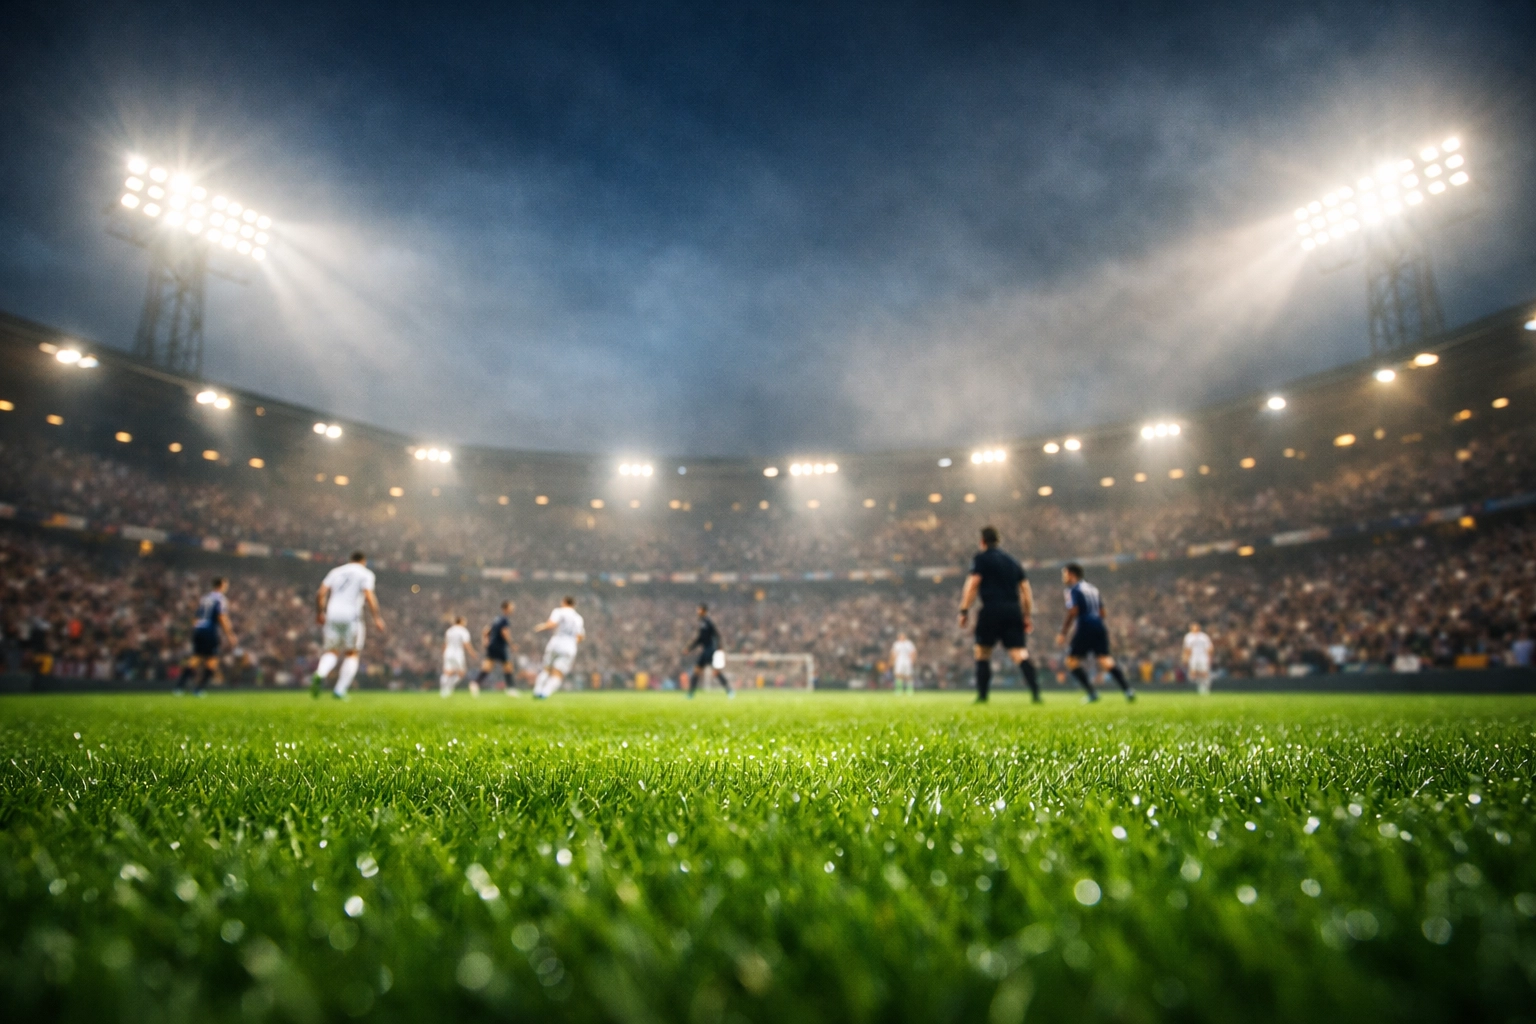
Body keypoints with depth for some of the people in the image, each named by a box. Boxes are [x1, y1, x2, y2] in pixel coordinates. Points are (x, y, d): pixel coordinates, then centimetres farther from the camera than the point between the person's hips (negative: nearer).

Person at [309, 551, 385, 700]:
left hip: (332, 616, 3)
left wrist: (319, 612, 20)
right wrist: (377, 618, -7)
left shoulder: (336, 571, 18)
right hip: (351, 616, -3)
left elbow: (320, 593, 9)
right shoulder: (366, 573, 5)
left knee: (331, 652, 14)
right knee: (351, 654, 11)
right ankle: (340, 690, 3)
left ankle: (320, 674, -17)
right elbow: (369, 596, -9)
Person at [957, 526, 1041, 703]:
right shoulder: (1011, 560, 21)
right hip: (1013, 611, 4)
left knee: (982, 652, 9)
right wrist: (1028, 615, 17)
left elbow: (972, 584, -6)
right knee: (1020, 653, -1)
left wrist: (964, 610, -6)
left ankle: (982, 695, 8)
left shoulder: (981, 558, 4)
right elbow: (1026, 589, 17)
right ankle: (1035, 691, -16)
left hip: (991, 610, -4)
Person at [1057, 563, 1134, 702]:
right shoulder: (1092, 588, 21)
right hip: (1099, 628, 8)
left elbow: (1073, 612, -15)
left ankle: (1092, 693, -3)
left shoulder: (1073, 590, -4)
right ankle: (1128, 689, -11)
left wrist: (1063, 633, -11)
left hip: (1084, 629, -7)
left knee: (1072, 660, 3)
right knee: (1105, 660, 3)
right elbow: (1102, 612, 23)